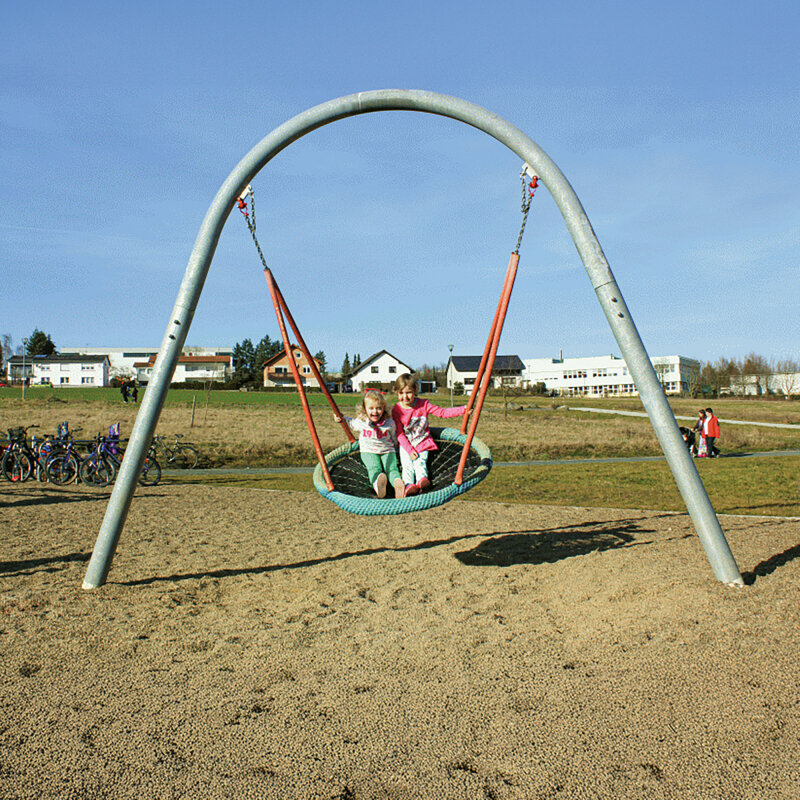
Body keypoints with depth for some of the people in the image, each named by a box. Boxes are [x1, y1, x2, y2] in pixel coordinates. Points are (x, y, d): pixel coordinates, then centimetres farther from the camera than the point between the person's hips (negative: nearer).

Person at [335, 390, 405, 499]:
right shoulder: (360, 421, -1)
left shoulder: (389, 423, -4)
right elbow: (351, 423, 24)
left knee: (392, 468, -31)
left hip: (387, 451, 1)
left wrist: (394, 451, 22)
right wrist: (342, 419, 10)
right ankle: (377, 482, -66)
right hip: (368, 451, 0)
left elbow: (394, 439, 15)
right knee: (374, 468, -33)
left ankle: (397, 481, -61)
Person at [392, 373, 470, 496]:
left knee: (420, 462, -24)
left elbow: (442, 412, -5)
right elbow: (399, 433, -6)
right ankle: (408, 485, -39)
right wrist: (410, 450, -14)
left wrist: (463, 409, -16)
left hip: (422, 442, 0)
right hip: (405, 444, 0)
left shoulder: (423, 404, -4)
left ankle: (422, 479, -46)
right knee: (406, 464, -21)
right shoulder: (396, 410, -8)